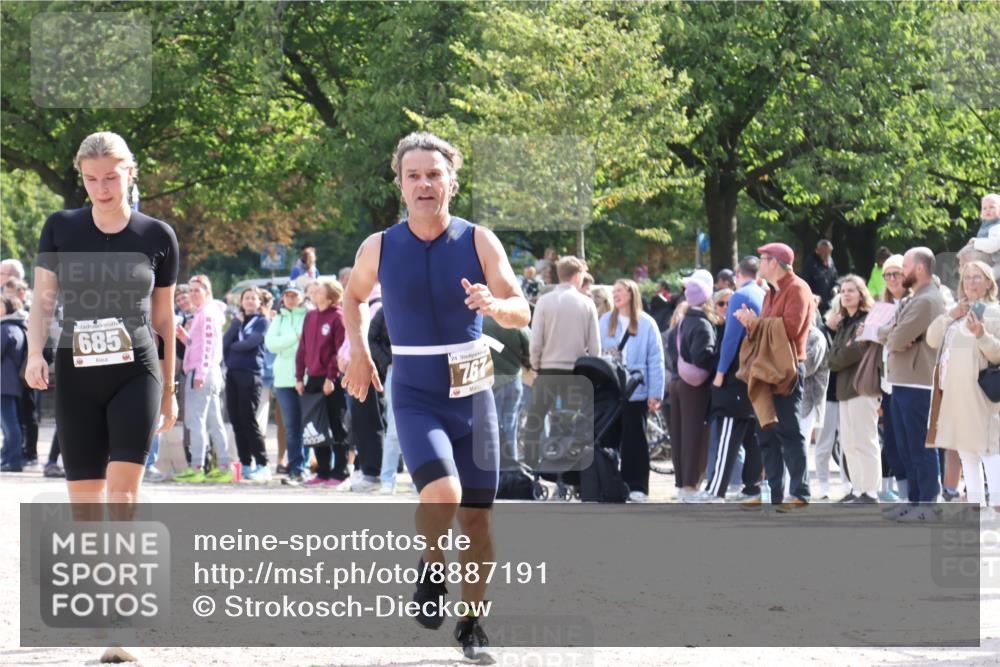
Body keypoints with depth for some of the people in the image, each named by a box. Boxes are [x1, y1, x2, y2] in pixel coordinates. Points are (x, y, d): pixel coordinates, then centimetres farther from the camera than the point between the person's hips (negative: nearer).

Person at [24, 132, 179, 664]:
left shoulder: (156, 236, 3)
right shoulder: (61, 229, 3)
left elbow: (164, 318, 11)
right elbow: (43, 300, 5)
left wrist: (169, 390, 15)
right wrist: (35, 352, -13)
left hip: (136, 374, -2)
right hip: (76, 377, 2)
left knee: (122, 493, -15)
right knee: (83, 498, 4)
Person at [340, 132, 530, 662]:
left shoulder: (479, 242, -4)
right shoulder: (379, 249, -3)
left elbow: (522, 313, -11)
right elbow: (354, 296, 19)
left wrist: (494, 305, -32)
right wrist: (358, 349, 6)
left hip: (473, 394, 2)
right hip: (415, 397, -1)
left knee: (477, 515, 5)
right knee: (442, 493, -26)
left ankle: (471, 623, 22)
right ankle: (431, 569, 5)